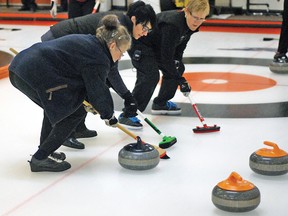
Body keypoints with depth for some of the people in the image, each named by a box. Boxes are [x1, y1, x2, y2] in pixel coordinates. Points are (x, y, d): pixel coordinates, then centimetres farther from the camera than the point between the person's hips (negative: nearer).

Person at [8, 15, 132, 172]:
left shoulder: (87, 41, 20)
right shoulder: (98, 58, -8)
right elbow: (99, 91, -2)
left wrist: (88, 100, 27)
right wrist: (109, 115, 14)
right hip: (35, 76, -10)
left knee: (57, 105, 28)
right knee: (76, 112, 3)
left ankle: (44, 151, 33)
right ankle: (41, 158, 3)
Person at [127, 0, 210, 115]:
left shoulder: (190, 25, -9)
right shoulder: (172, 25, -36)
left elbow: (179, 48, 6)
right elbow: (166, 57, -33)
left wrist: (177, 62, -11)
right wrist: (180, 80, -28)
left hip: (156, 45, 10)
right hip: (138, 43, -10)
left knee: (177, 69, 9)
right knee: (151, 75, -25)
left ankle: (160, 104, 22)